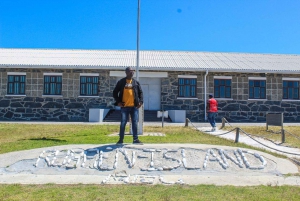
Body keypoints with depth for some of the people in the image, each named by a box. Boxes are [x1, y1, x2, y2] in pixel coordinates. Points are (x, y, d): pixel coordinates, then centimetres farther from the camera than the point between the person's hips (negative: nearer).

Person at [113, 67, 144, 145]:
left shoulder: (136, 82, 10)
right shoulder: (121, 82, 3)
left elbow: (140, 92, 14)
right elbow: (115, 92, 6)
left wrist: (140, 101, 1)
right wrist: (118, 102, -4)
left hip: (134, 106, 2)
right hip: (124, 106, -2)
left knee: (135, 123, 5)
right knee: (123, 123, 3)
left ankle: (135, 139, 13)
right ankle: (121, 139, 14)